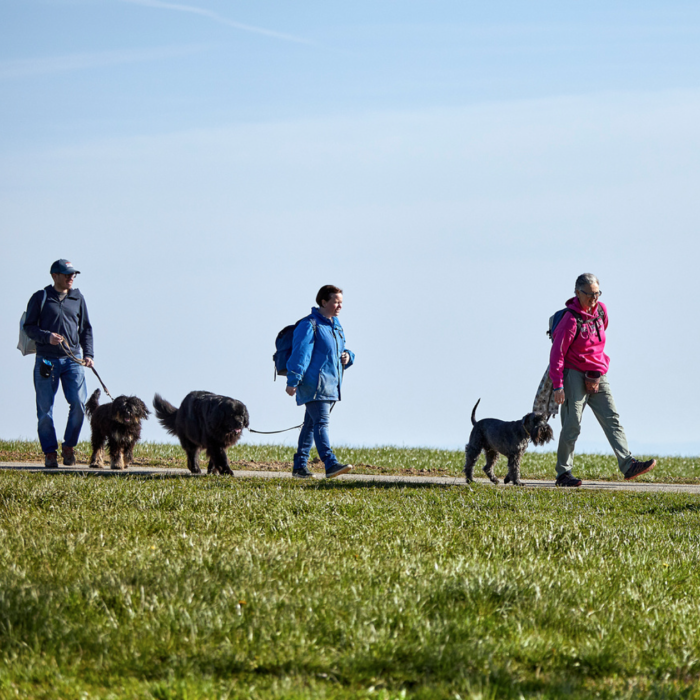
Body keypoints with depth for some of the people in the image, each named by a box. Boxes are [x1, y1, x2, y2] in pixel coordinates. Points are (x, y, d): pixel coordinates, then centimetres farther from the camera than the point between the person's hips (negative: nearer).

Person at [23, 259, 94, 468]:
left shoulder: (77, 298, 13)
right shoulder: (40, 298, 3)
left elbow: (86, 328, 18)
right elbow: (29, 326, 2)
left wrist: (88, 353, 7)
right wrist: (47, 336, -15)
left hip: (73, 359, 2)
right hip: (46, 360, -2)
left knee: (79, 403, -9)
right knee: (45, 409, -1)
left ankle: (69, 446, 8)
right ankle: (50, 452, 8)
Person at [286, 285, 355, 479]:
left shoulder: (335, 325, 19)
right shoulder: (309, 325, -9)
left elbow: (340, 351, 31)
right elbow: (300, 353, -15)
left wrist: (347, 357, 6)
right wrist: (293, 381, -20)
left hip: (330, 386, 9)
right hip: (314, 384, -9)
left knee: (311, 424, 12)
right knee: (321, 422, -18)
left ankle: (299, 466, 17)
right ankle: (330, 464, -29)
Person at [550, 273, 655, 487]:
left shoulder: (601, 310, 6)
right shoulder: (571, 320, -15)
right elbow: (557, 353, -14)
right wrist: (558, 386, -18)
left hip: (598, 378, 7)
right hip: (575, 375, -7)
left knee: (612, 419, -4)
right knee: (572, 425, -4)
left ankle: (628, 465, -11)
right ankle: (563, 473, 3)